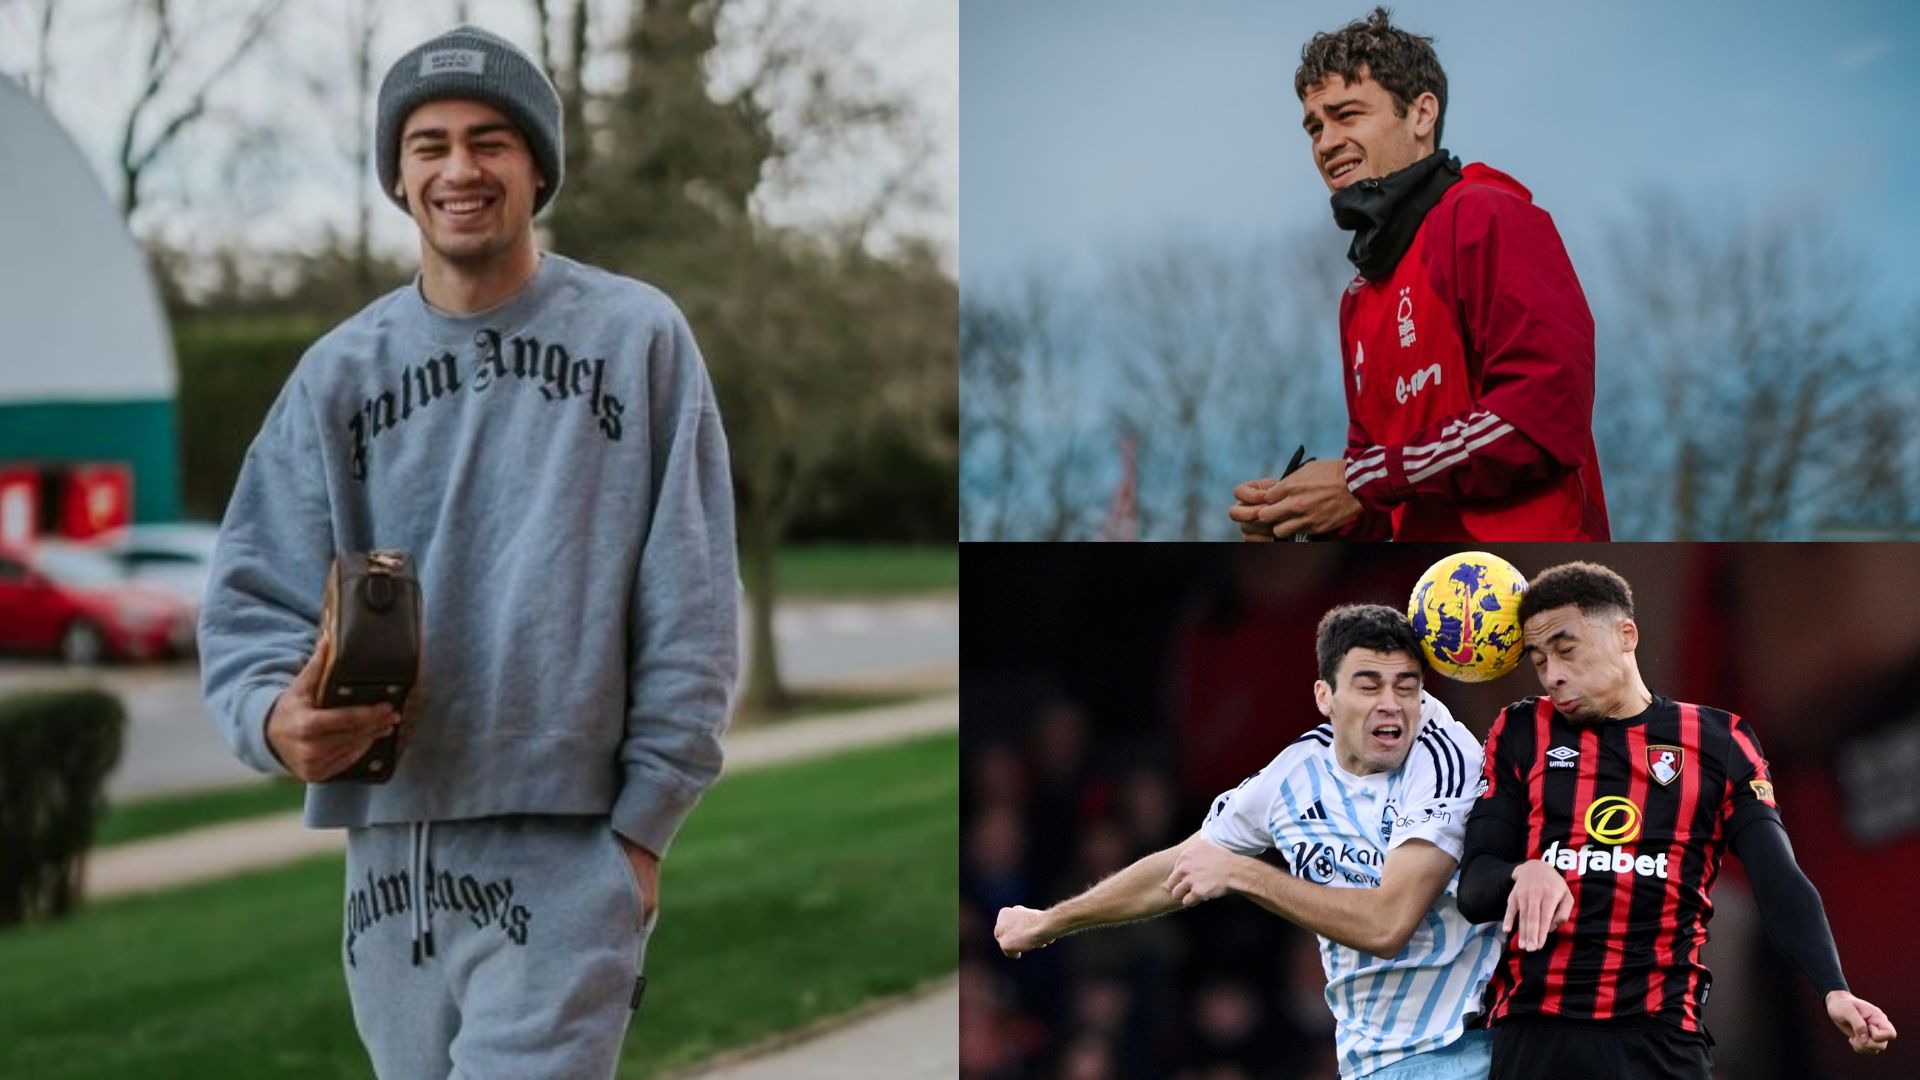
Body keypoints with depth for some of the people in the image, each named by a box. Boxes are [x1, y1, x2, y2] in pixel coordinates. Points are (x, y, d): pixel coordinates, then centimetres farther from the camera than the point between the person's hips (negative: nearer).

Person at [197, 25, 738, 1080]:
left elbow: (688, 602, 0)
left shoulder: (637, 337, 1)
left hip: (568, 848, -3)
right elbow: (258, 597, 2)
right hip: (392, 853, 4)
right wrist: (275, 715, -20)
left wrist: (644, 821, -5)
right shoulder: (339, 372, 7)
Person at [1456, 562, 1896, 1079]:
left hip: (1660, 1036, -1)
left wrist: (1833, 990, -19)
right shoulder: (1521, 734, 9)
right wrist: (1522, 875, -20)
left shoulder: (1717, 742, 7)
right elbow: (1474, 889, 4)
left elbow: (1780, 881, -2)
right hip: (1533, 1031, 1)